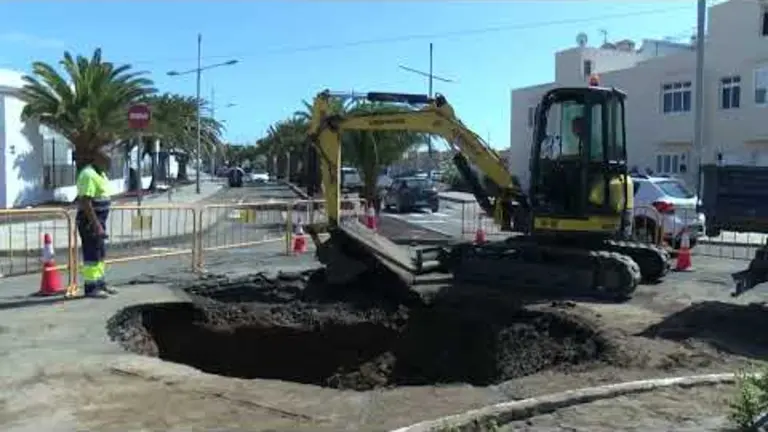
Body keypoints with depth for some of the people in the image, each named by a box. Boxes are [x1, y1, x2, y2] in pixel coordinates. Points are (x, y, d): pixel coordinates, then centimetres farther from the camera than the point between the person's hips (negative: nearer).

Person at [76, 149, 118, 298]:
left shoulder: (100, 174, 14)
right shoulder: (88, 175, -17)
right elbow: (85, 202, -24)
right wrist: (96, 224, -26)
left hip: (98, 221, 10)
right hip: (90, 222, -10)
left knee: (100, 254, 15)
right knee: (92, 255, -5)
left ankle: (100, 284, 23)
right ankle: (91, 287, 0)